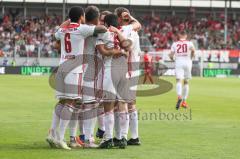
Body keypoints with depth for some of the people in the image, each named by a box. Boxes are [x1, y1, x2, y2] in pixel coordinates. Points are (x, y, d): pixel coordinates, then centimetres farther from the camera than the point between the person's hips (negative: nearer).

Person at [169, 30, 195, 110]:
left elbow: (171, 55, 3)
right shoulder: (189, 43, 4)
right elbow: (193, 50, -16)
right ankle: (184, 101, 17)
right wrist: (191, 57, 2)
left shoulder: (175, 44, 8)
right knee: (186, 82, 14)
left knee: (179, 81, -11)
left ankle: (179, 97, -39)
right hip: (187, 62, 1)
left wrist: (172, 58, 26)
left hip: (178, 62, 0)